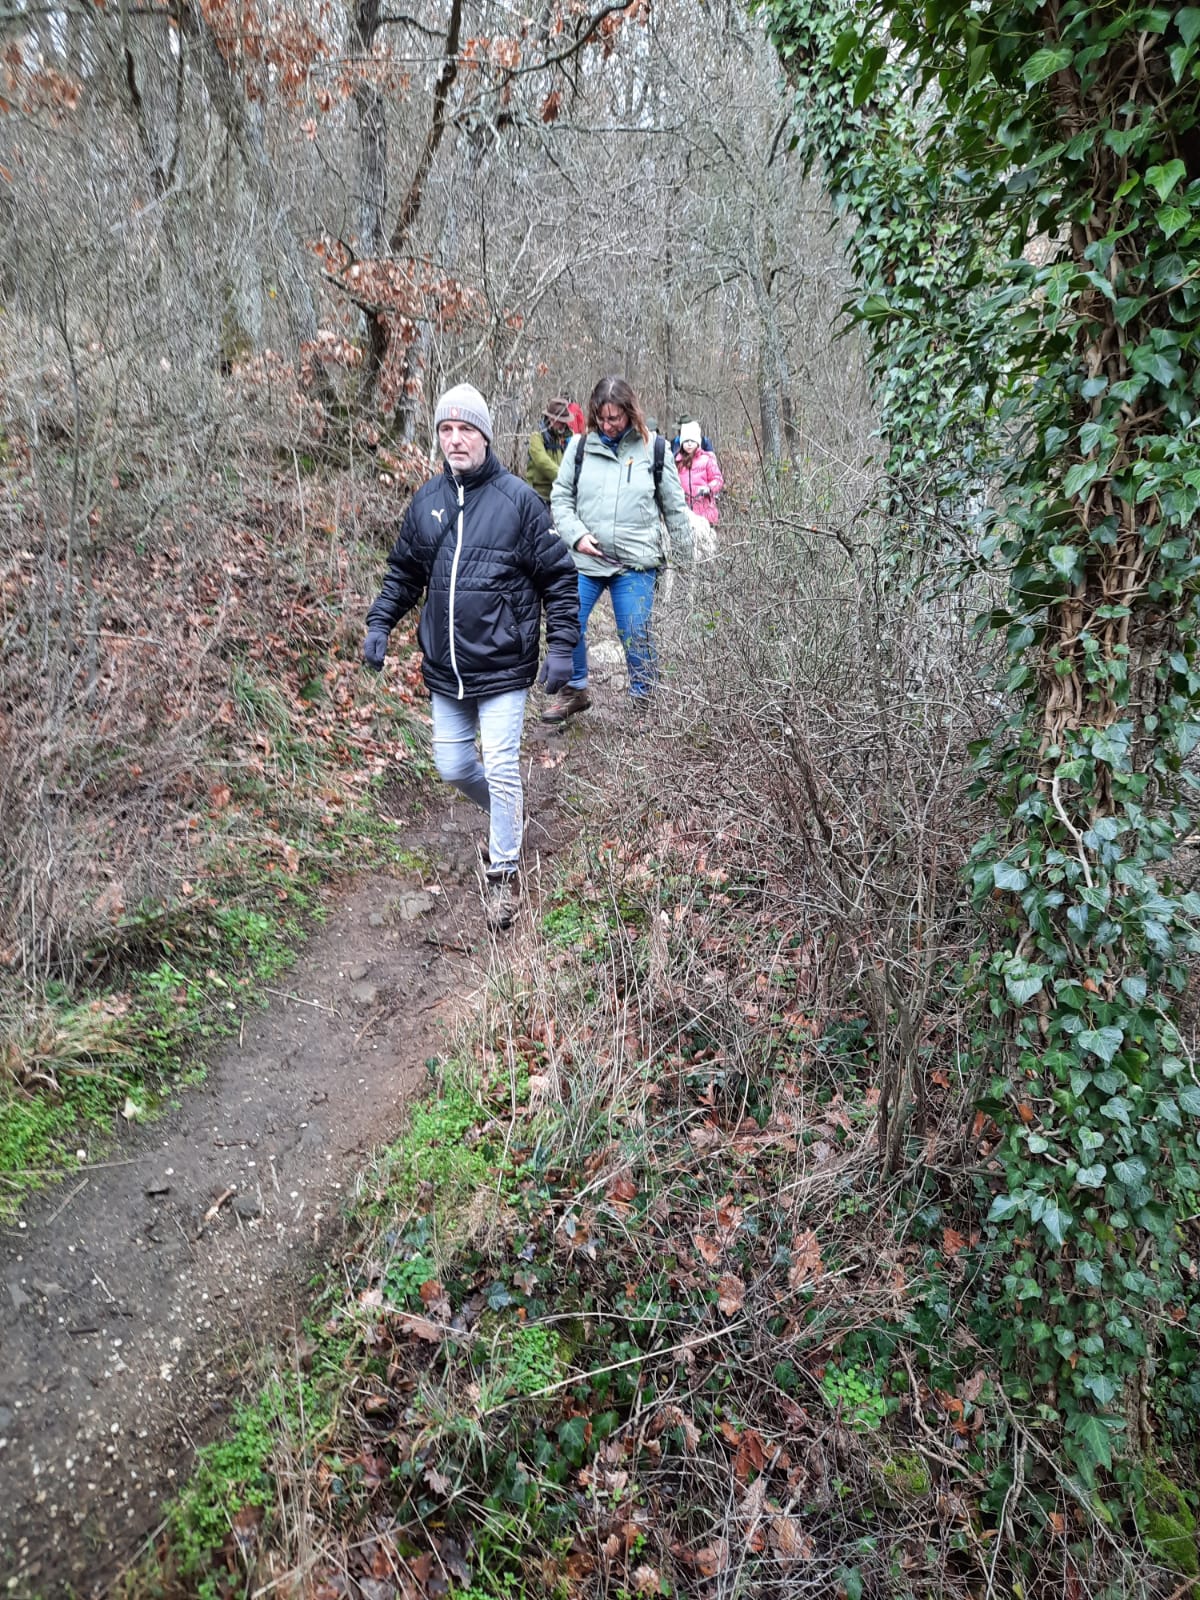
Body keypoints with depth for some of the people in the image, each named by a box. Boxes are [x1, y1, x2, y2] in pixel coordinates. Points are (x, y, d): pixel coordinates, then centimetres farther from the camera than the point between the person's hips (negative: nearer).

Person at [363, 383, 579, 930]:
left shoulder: (518, 498, -7)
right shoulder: (426, 500, 6)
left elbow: (558, 576, -5)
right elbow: (404, 571, 17)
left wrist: (561, 646, -11)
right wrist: (379, 622, 5)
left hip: (502, 665, -5)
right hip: (444, 667, 5)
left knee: (501, 768, -3)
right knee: (452, 766, 13)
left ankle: (503, 872, 14)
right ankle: (505, 811, 43)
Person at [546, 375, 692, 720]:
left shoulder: (654, 450, 3)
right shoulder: (580, 446, 4)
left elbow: (674, 508, 9)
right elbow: (560, 498, 9)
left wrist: (688, 557, 10)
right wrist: (577, 535, -7)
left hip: (636, 564, -1)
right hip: (585, 561, 2)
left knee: (637, 636, 1)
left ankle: (644, 699, 20)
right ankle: (574, 691, 21)